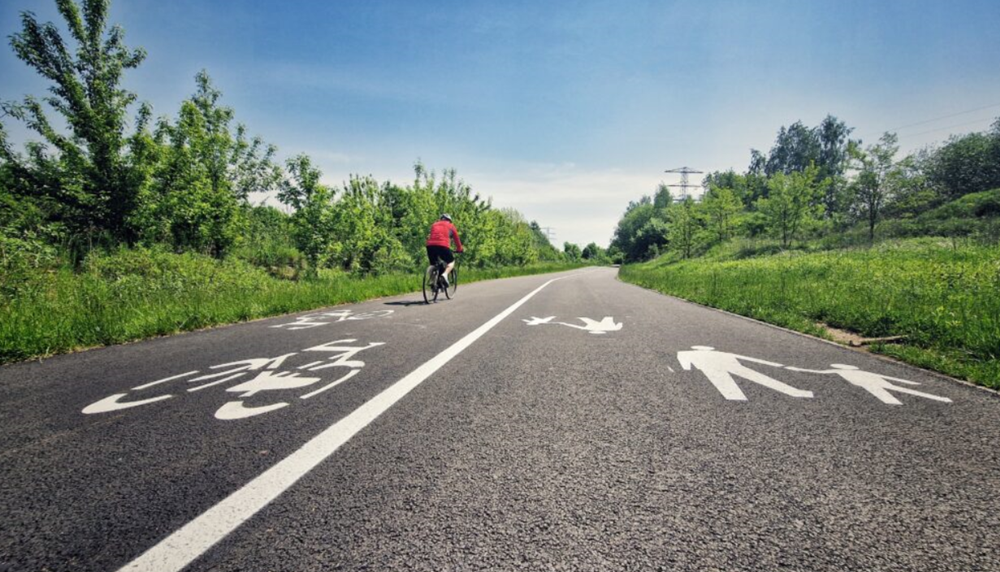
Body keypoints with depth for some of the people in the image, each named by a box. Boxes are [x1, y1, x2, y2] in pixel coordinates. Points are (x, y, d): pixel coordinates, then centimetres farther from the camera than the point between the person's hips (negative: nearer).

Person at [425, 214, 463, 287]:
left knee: (433, 264, 22)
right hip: (443, 245, -3)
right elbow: (457, 239, 29)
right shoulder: (451, 226, 24)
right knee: (451, 261, 17)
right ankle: (445, 274, -10)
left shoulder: (434, 225, 31)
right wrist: (460, 249, 43)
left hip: (430, 245, 3)